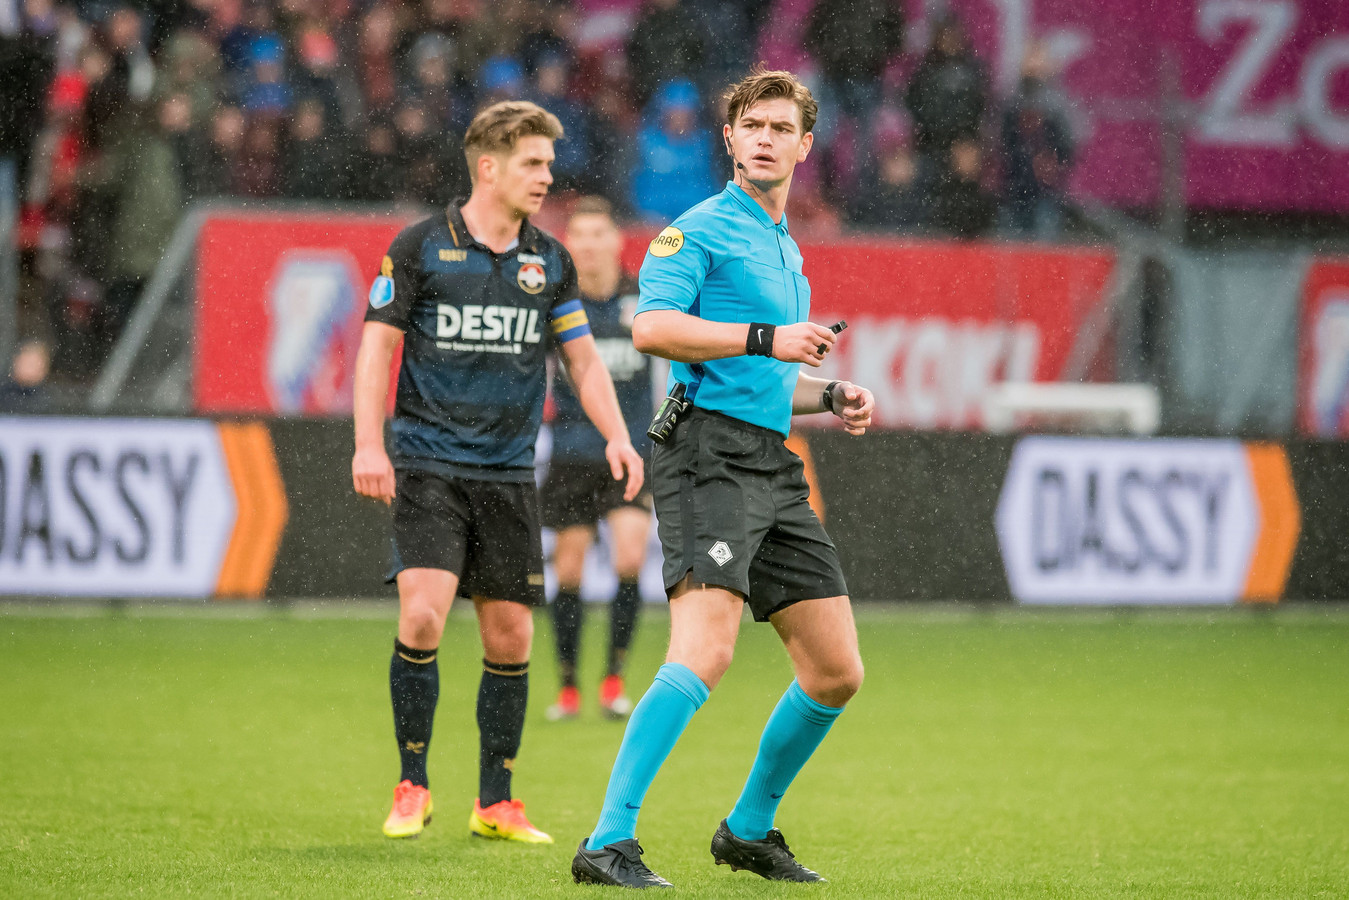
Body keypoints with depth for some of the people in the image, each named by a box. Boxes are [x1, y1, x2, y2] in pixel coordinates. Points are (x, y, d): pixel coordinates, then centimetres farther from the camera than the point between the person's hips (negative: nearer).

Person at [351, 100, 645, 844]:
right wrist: (369, 445, -10)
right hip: (429, 466, -4)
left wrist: (616, 437, 0)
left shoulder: (549, 260, 10)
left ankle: (495, 802, 15)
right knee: (422, 617, -17)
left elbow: (582, 357, 15)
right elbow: (378, 344, -1)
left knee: (510, 637, 2)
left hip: (508, 474, 4)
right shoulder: (419, 247, -2)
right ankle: (412, 786, -1)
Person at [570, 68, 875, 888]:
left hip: (774, 467, 9)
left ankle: (750, 827, 25)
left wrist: (829, 396, 17)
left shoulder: (787, 250, 25)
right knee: (706, 652, -24)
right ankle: (610, 843, -25)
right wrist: (766, 338, -20)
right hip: (709, 454, -9)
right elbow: (652, 327, -18)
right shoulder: (701, 230, -2)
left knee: (837, 671, 8)